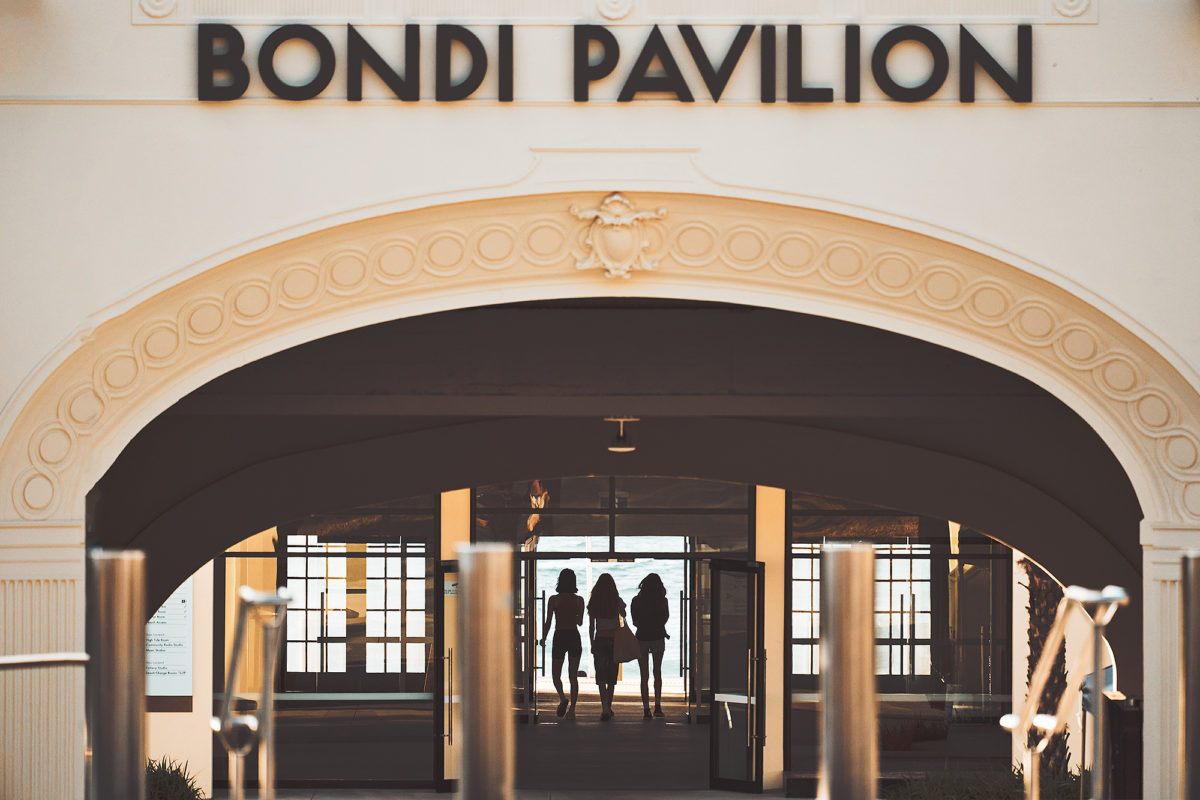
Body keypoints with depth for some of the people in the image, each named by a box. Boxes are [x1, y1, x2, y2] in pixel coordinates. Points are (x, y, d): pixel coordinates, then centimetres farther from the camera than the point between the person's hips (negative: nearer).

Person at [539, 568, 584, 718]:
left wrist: (543, 639, 10)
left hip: (559, 638, -2)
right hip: (574, 637, 2)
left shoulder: (554, 600, -7)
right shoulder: (579, 600, -2)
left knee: (556, 674, 12)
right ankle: (572, 709, 0)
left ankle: (562, 697, -15)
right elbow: (580, 622, 6)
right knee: (573, 676, 7)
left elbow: (547, 622, -5)